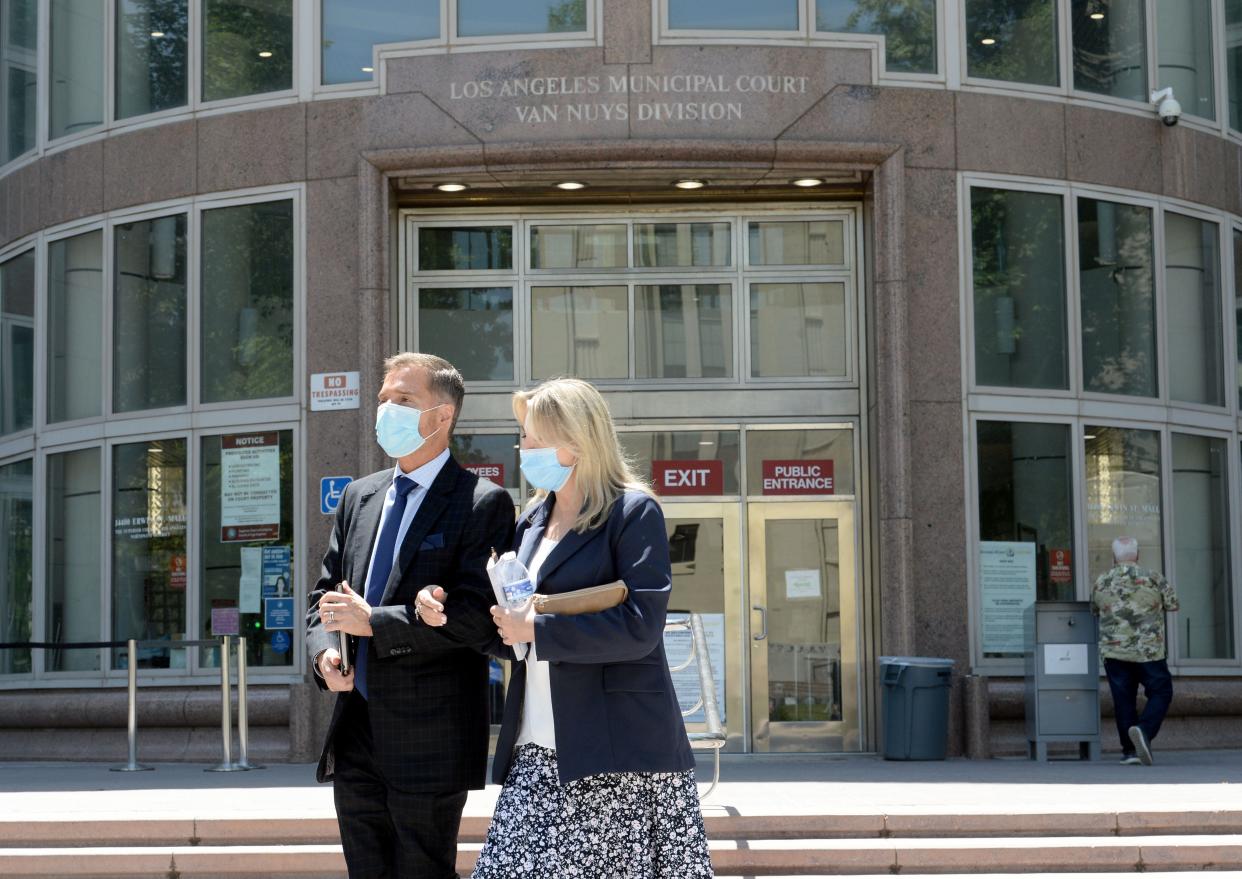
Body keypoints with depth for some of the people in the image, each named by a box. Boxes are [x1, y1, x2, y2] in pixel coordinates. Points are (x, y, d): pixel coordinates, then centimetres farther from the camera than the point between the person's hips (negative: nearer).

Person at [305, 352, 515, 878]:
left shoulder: (483, 503, -7)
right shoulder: (359, 497, 15)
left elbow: (476, 613, -17)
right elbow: (325, 595, 18)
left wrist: (373, 622, -17)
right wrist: (325, 652, -4)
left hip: (428, 745, -6)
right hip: (355, 738, 7)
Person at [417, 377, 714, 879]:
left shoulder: (633, 513, -5)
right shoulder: (532, 522, 17)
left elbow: (640, 627, -16)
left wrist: (537, 628, -15)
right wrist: (449, 613, 3)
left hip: (616, 754, -6)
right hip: (538, 753, 7)